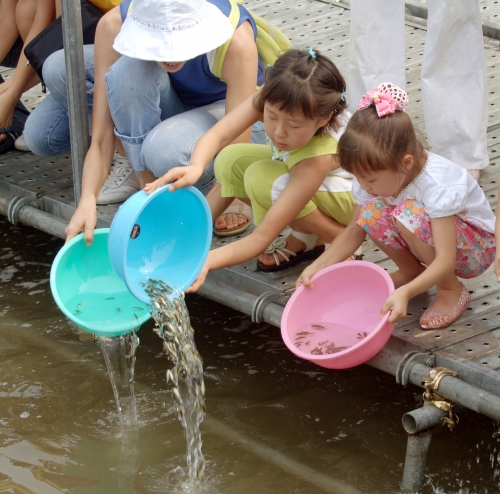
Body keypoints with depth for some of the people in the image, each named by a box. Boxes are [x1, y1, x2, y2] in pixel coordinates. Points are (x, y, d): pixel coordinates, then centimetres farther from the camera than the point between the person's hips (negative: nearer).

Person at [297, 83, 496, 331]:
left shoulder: (437, 185, -35)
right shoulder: (375, 175, -16)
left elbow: (445, 260, -38)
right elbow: (355, 230, -6)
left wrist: (405, 293, -52)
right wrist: (319, 266, -21)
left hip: (477, 247, -6)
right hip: (431, 239, 6)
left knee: (409, 214, -35)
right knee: (372, 214, -22)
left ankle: (452, 290, -14)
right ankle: (410, 270, 4)